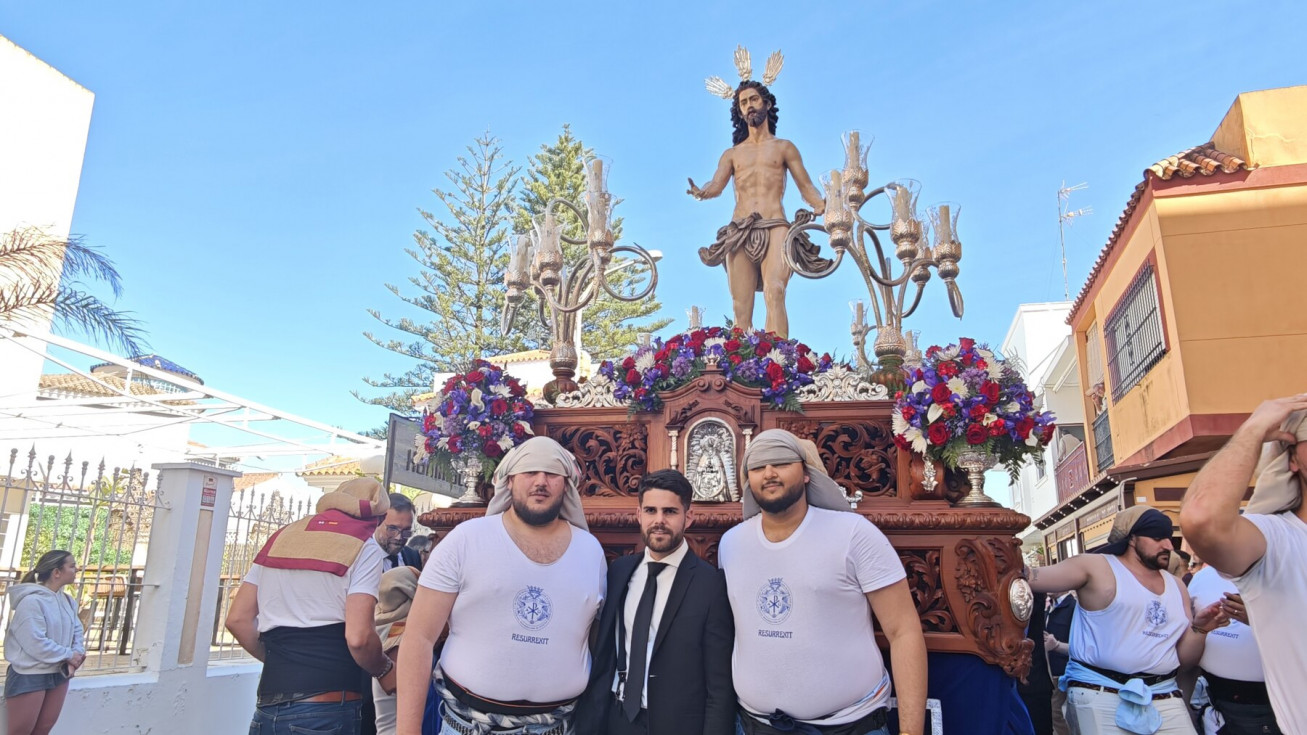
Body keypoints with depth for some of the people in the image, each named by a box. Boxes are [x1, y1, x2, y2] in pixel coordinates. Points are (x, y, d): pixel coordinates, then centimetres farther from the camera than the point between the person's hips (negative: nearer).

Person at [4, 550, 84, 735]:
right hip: (29, 676, -7)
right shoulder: (31, 601, -20)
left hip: (58, 674, 7)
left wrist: (77, 655, -10)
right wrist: (68, 655, -16)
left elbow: (77, 631, 8)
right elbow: (35, 643, -24)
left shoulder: (67, 600, 5)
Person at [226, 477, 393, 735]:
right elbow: (358, 636, -15)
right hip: (325, 710, -5)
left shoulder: (283, 536, 14)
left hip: (268, 707, 6)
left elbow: (237, 619, 12)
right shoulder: (363, 546, -4)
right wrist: (386, 671, 3)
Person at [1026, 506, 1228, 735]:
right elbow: (1028, 577, -10)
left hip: (1163, 696, 6)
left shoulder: (1176, 587, 14)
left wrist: (1199, 629, -2)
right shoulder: (1096, 567, -4)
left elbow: (1185, 659, 15)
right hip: (1099, 693, -6)